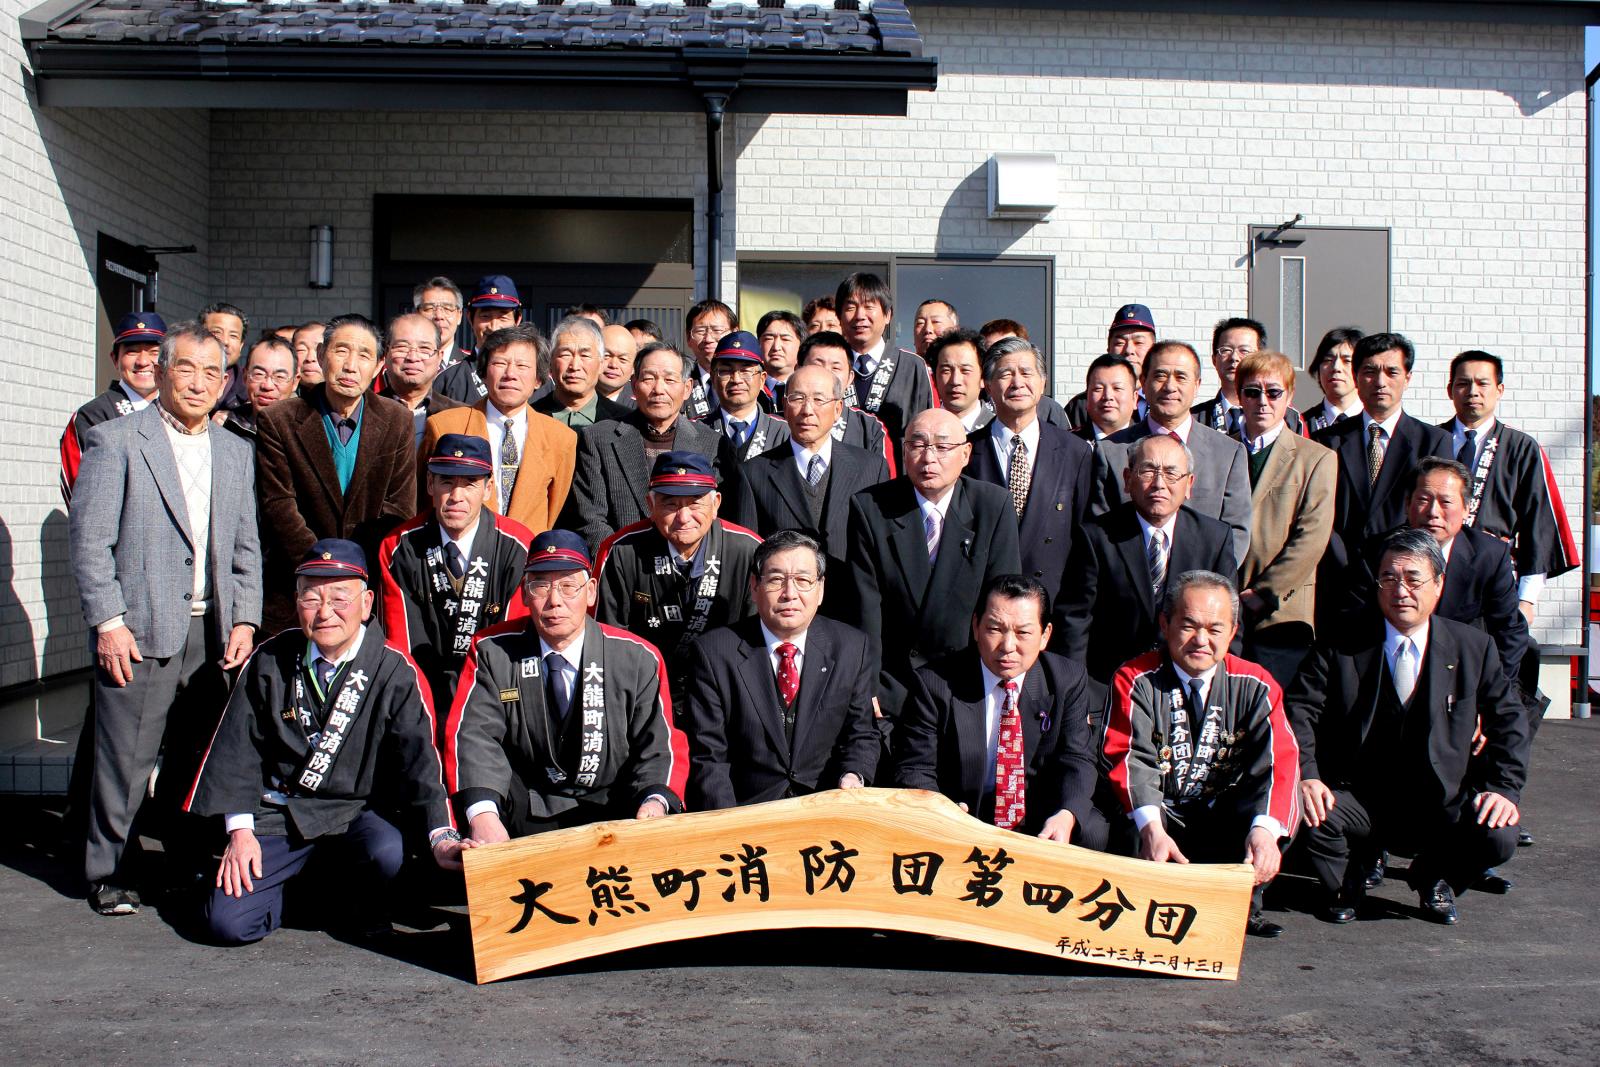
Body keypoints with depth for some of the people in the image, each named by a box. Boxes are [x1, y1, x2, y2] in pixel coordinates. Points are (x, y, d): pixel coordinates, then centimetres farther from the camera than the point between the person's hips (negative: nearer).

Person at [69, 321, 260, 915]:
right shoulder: (114, 441, 0)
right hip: (140, 631, -4)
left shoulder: (236, 454, 15)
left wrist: (244, 620, 5)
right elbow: (89, 539, -5)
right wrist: (108, 623, -11)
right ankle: (110, 876, 14)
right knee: (125, 758, 0)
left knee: (195, 759, 9)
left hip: (213, 633, 4)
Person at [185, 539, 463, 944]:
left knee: (389, 853, -33)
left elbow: (418, 757, -15)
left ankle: (350, 908, 2)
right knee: (228, 923, -15)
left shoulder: (394, 671, -8)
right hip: (278, 814, 2)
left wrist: (441, 834, -28)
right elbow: (238, 747, 5)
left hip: (357, 812, -1)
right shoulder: (270, 660, 1)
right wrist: (240, 828, -5)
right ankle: (300, 888, 17)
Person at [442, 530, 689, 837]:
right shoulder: (492, 652, 1)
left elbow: (660, 746, -2)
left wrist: (655, 801, -26)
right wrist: (483, 814, -29)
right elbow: (474, 734, -10)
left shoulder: (639, 659, -1)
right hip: (522, 819, 2)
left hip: (609, 814, -2)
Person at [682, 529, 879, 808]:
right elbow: (709, 757, -4)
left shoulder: (854, 648, 5)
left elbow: (861, 734, 12)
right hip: (744, 810, -1)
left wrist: (853, 776, -10)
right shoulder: (713, 652, -3)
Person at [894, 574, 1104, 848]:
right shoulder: (934, 683, -10)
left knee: (1093, 833, -25)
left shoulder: (1068, 680, -1)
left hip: (1041, 824, 3)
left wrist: (1067, 815, -26)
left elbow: (1076, 760, -3)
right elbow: (915, 769, -9)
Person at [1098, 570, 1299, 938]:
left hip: (1225, 819, 3)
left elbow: (1279, 761, -15)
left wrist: (1264, 828, -35)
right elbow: (1128, 759, -20)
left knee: (1288, 797, -25)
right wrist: (1152, 828, -39)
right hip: (1156, 812, -2)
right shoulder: (1135, 680, -7)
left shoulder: (1256, 685, -1)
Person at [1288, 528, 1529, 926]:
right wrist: (1306, 775, -23)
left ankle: (1433, 880, 12)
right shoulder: (1340, 645, -2)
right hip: (1358, 800, -1)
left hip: (1441, 807, 1)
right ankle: (1343, 887, 6)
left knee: (1498, 838, -25)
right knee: (1310, 814, -30)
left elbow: (1510, 721, 7)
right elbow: (1300, 710, -8)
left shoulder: (1473, 648, 4)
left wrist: (1503, 789, -7)